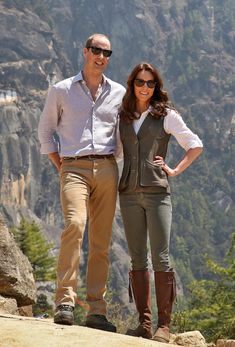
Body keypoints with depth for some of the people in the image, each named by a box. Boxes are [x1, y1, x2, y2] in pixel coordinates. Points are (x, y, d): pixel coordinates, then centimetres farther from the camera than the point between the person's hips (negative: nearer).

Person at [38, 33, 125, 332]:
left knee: (101, 240, 0)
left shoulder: (119, 93, 15)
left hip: (107, 169, 3)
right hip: (74, 168, -3)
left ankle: (96, 310, 3)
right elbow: (45, 132, 14)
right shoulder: (61, 90, 9)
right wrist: (61, 168, 5)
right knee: (75, 224, -27)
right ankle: (65, 301, -27)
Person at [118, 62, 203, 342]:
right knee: (137, 259, 4)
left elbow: (195, 145, 4)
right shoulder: (122, 116, 13)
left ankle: (164, 325, -5)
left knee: (160, 258, -8)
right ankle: (144, 323, 8)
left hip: (157, 192, -4)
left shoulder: (166, 115, 3)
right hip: (129, 193, 4)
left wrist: (175, 171, -3)